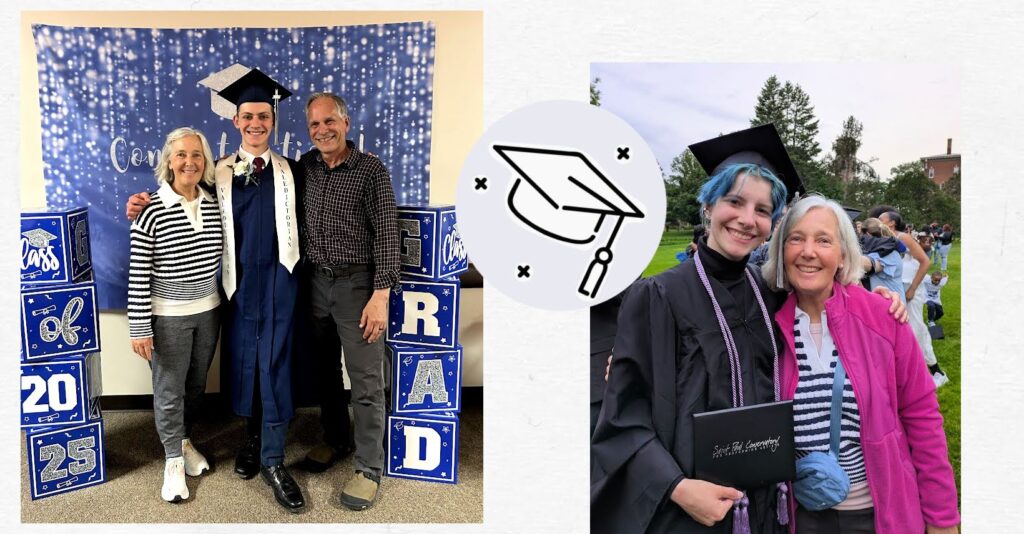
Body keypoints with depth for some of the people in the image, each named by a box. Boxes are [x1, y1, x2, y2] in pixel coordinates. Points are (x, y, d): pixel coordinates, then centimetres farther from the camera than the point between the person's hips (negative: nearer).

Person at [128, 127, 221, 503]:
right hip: (167, 317, -4)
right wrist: (139, 328, -13)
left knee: (196, 384, 19)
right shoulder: (151, 210, -15)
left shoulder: (214, 205, 0)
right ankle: (174, 459, 27)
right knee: (169, 390, 9)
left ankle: (184, 439, 42)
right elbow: (138, 276, -13)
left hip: (208, 311, 5)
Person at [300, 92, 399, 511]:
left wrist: (381, 295, -17)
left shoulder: (371, 171, -9)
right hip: (316, 281, 5)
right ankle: (334, 439, 36)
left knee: (366, 380, -2)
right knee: (325, 369, 17)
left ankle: (369, 469, 8)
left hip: (357, 283, -5)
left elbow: (386, 235, -12)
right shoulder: (305, 166, 6)